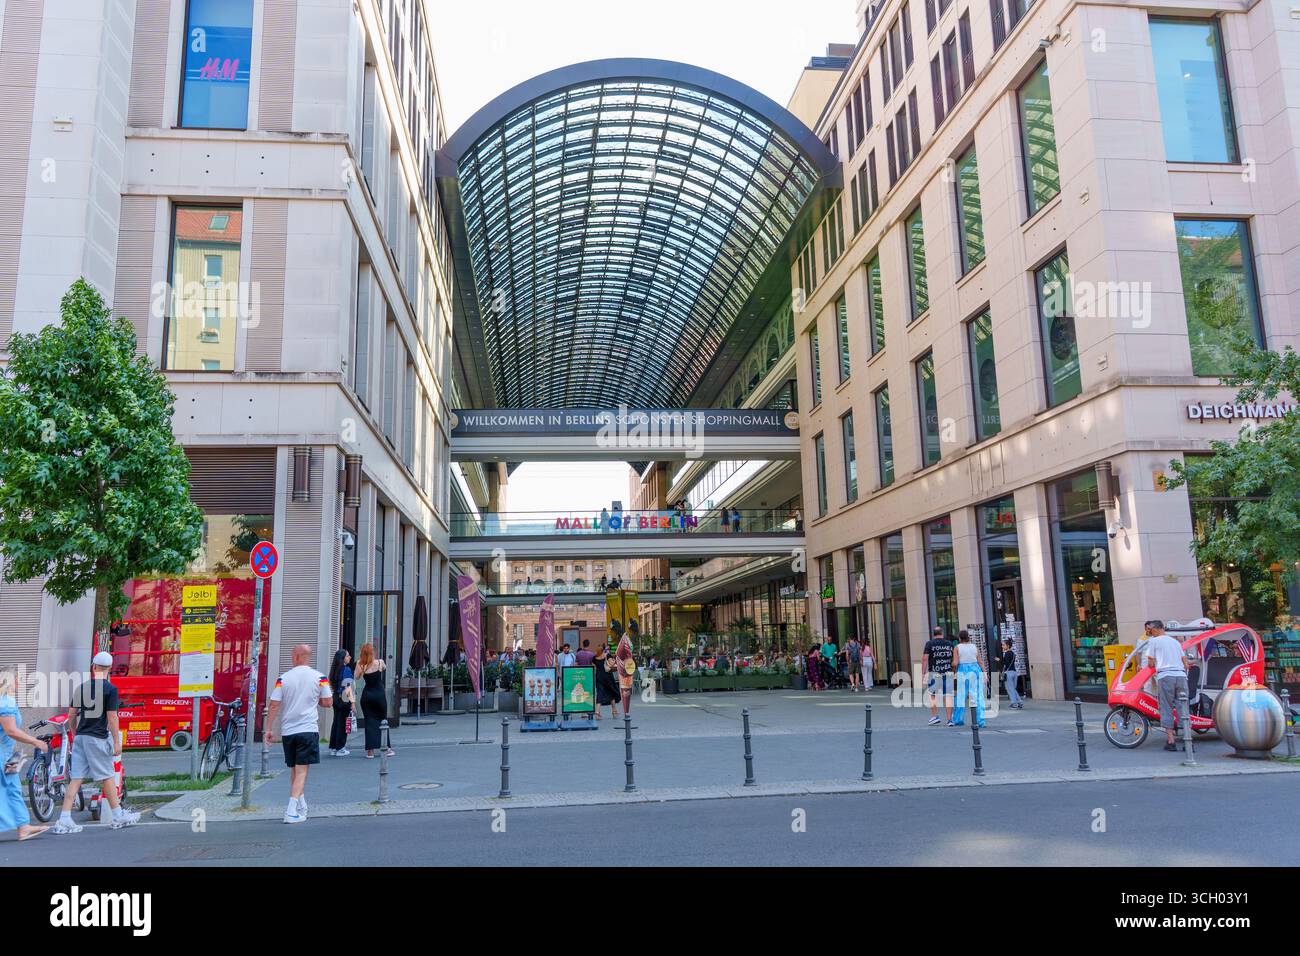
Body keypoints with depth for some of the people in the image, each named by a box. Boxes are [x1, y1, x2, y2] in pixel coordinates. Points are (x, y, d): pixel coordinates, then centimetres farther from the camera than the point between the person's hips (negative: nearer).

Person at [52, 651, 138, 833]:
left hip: (80, 737, 5)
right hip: (98, 738, -5)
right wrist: (116, 742, -8)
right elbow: (112, 717, -12)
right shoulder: (110, 689, -9)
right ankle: (119, 816, 12)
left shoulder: (81, 688, 8)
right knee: (107, 777, 3)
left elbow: (71, 716, 12)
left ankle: (64, 820, 2)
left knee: (76, 778, 6)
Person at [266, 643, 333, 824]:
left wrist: (268, 729, 5)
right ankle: (291, 811, -11)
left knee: (294, 770, 17)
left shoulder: (283, 678, 0)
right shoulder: (319, 677, -3)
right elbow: (328, 702, 0)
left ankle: (302, 807, 29)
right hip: (308, 729, -2)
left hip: (287, 730, 2)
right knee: (301, 771, -1)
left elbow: (274, 705, -2)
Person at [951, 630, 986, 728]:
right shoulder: (974, 646, 8)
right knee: (977, 696, 3)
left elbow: (955, 663, -7)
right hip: (975, 670, 2)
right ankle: (980, 721, 0)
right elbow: (980, 662, 5)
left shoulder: (958, 647, -2)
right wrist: (984, 672, 11)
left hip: (963, 671, -2)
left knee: (961, 696, 9)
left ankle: (957, 720, 17)